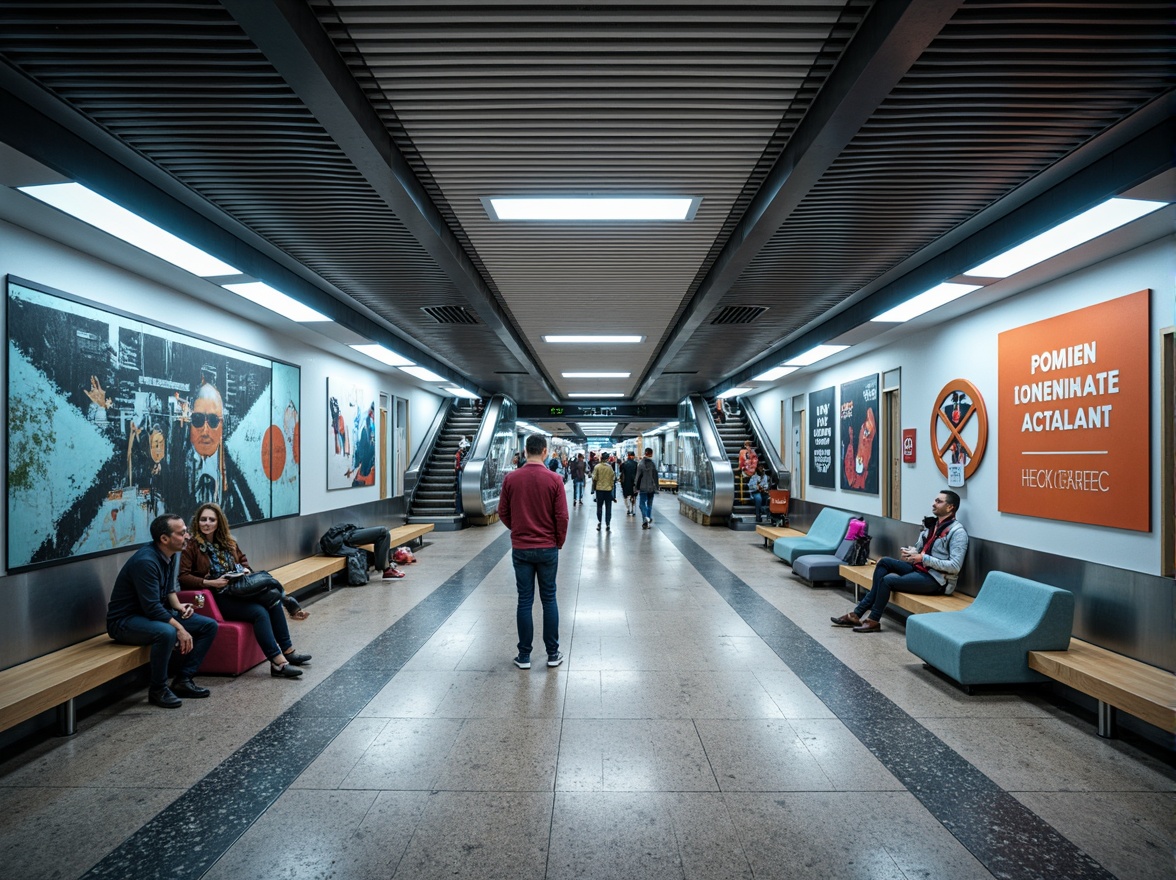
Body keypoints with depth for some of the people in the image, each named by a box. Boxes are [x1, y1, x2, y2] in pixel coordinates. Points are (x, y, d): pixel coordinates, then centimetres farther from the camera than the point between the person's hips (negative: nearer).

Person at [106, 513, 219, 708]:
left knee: (209, 625, -2)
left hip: (156, 612, 9)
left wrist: (178, 606, -3)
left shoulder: (171, 555, 1)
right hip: (125, 620, -9)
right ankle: (157, 689, -15)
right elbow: (151, 607, -29)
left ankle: (183, 680, 4)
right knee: (167, 633, -38)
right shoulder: (146, 561, -27)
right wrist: (180, 629, -28)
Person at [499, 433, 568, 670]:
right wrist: (559, 542, 7)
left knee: (524, 601, 8)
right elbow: (562, 517, -9)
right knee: (549, 599, 10)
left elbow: (503, 513, 3)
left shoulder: (511, 478, -5)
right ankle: (553, 654, 18)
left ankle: (524, 656, 15)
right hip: (548, 548, -1)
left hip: (520, 548, 1)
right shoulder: (554, 479, -10)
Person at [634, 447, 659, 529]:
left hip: (643, 488, -2)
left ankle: (645, 518, -18)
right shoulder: (653, 464, -4)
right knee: (649, 504, 16)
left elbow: (638, 477, -5)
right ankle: (649, 518, 22)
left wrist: (637, 488, 2)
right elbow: (655, 477, 0)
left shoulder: (640, 464, -7)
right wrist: (656, 487, 7)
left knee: (642, 503, 2)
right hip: (651, 488, 2)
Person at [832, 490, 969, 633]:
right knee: (885, 561, -9)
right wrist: (910, 552, -4)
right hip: (919, 568, 8)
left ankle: (874, 621, -4)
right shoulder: (931, 524, 13)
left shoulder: (957, 532, -13)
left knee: (887, 580, -22)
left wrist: (923, 558, -22)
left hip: (935, 579, -8)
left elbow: (955, 566, -21)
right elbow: (919, 548, 20)